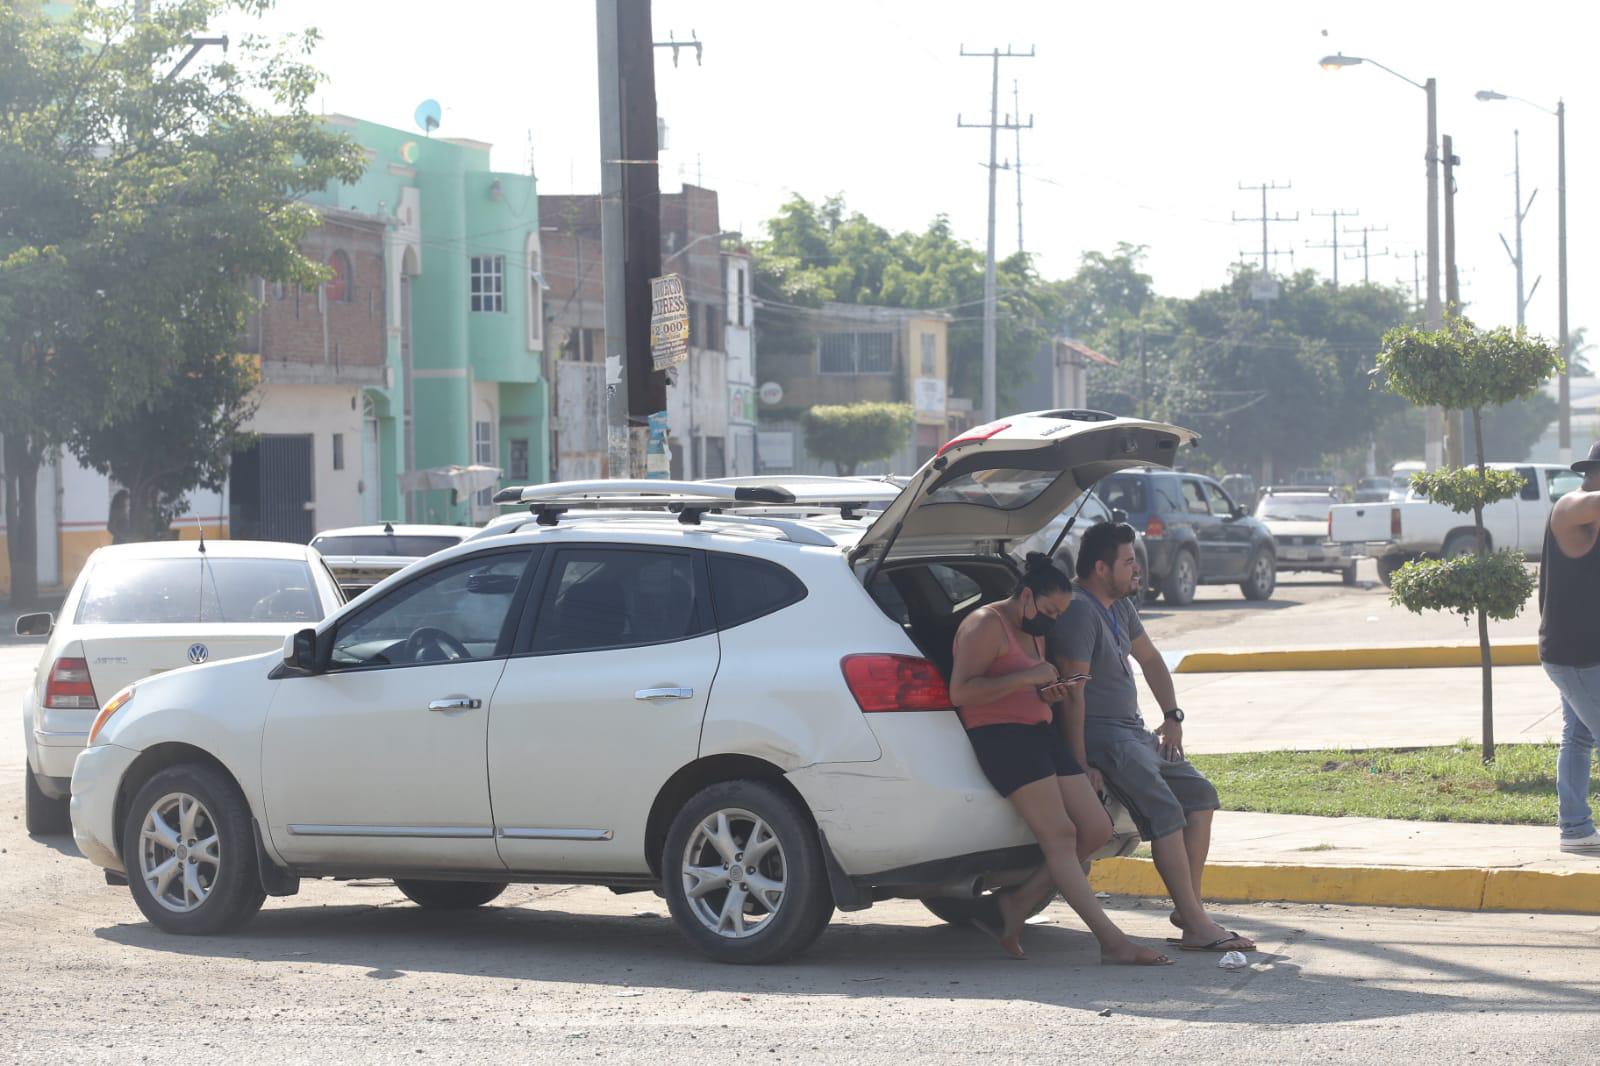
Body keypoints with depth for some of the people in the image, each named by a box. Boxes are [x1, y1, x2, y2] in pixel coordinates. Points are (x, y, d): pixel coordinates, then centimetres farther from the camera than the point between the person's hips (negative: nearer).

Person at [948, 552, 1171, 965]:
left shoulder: (1034, 634, 23)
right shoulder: (986, 625, -7)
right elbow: (960, 691, -19)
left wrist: (1047, 694, 11)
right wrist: (1027, 678, -19)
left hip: (1040, 734, 10)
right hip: (1000, 737, -10)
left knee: (1096, 830, 1)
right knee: (1060, 835, -17)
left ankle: (1019, 903, 7)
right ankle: (1112, 941, -23)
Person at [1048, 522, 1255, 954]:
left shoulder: (1120, 608, 14)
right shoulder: (1079, 613, -17)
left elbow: (1149, 659, 31)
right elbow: (1072, 693, -22)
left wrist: (1172, 717, 20)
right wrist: (1080, 765, -25)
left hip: (1133, 732, 11)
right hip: (1101, 737, -11)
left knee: (1199, 794, 6)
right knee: (1166, 812, -23)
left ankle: (1188, 907, 4)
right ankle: (1195, 925, -27)